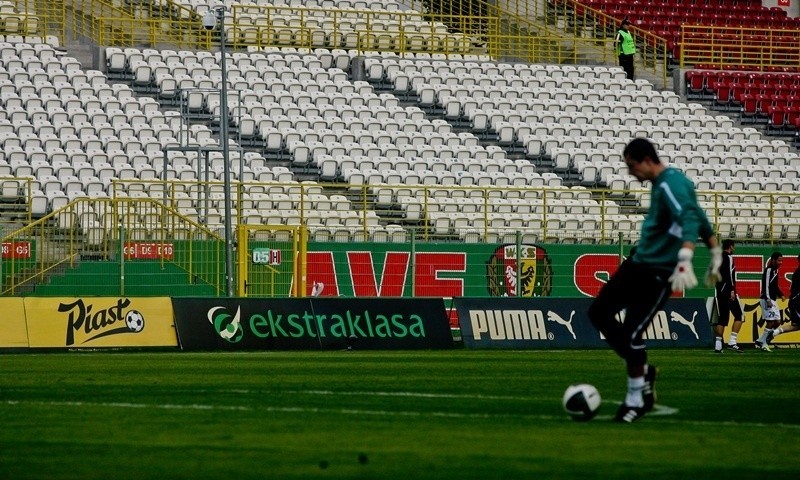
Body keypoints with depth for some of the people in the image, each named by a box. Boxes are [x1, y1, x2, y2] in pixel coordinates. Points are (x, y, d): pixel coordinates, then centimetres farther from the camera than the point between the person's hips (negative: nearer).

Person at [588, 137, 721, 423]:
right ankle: (643, 370, 18)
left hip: (659, 273, -11)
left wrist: (684, 260, -46)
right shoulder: (660, 184, 13)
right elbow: (701, 218, 23)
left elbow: (691, 219, -33)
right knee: (599, 312, 10)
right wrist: (715, 253, 29)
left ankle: (636, 400, 4)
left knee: (630, 333, -12)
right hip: (639, 264, 11)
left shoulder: (671, 184, -18)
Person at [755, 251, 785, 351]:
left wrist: (780, 294, 12)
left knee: (777, 322, 8)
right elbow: (766, 286, -20)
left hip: (773, 300, 10)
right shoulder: (768, 270, -14)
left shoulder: (775, 270, 15)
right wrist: (768, 300, -24)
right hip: (767, 300, -10)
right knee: (770, 322, -9)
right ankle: (763, 344, -2)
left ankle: (760, 341, 13)